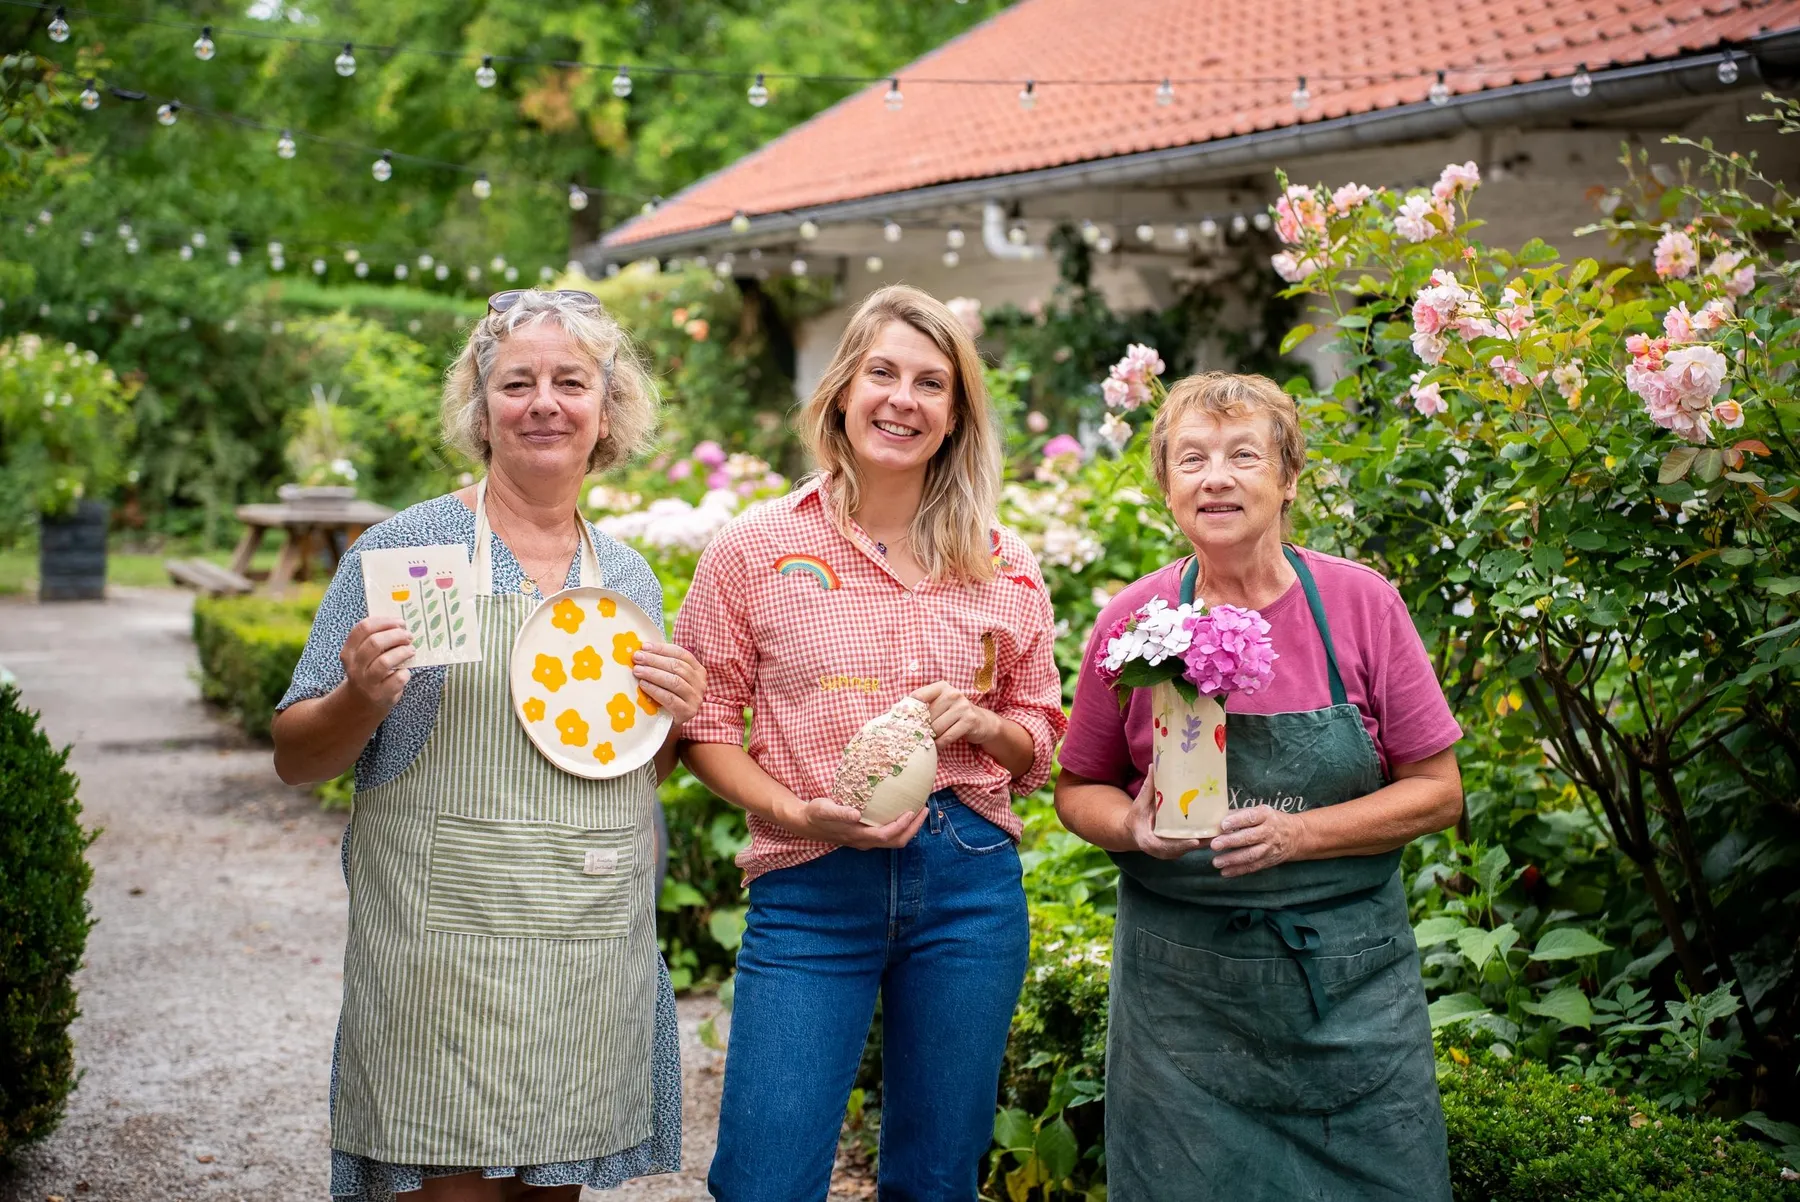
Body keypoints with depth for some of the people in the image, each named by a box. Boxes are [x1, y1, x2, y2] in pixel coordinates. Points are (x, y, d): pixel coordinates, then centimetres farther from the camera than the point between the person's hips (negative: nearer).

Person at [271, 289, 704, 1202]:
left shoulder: (630, 577, 10)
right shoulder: (406, 548, -4)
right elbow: (295, 759, -1)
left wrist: (674, 720, -1)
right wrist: (361, 700, -21)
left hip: (595, 964, 5)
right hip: (446, 955, -4)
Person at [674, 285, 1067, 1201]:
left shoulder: (1003, 566, 6)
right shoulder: (757, 550, -1)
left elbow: (1039, 738, 14)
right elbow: (704, 724, 2)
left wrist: (980, 724, -8)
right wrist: (797, 812, -14)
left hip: (969, 882, 2)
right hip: (810, 892, -2)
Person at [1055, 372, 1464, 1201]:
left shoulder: (1361, 603, -5)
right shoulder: (1132, 620, -4)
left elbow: (1437, 791, -3)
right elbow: (1079, 789, 8)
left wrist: (1295, 834, -17)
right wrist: (1133, 826, -14)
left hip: (1352, 978, 0)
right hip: (1181, 989, 0)